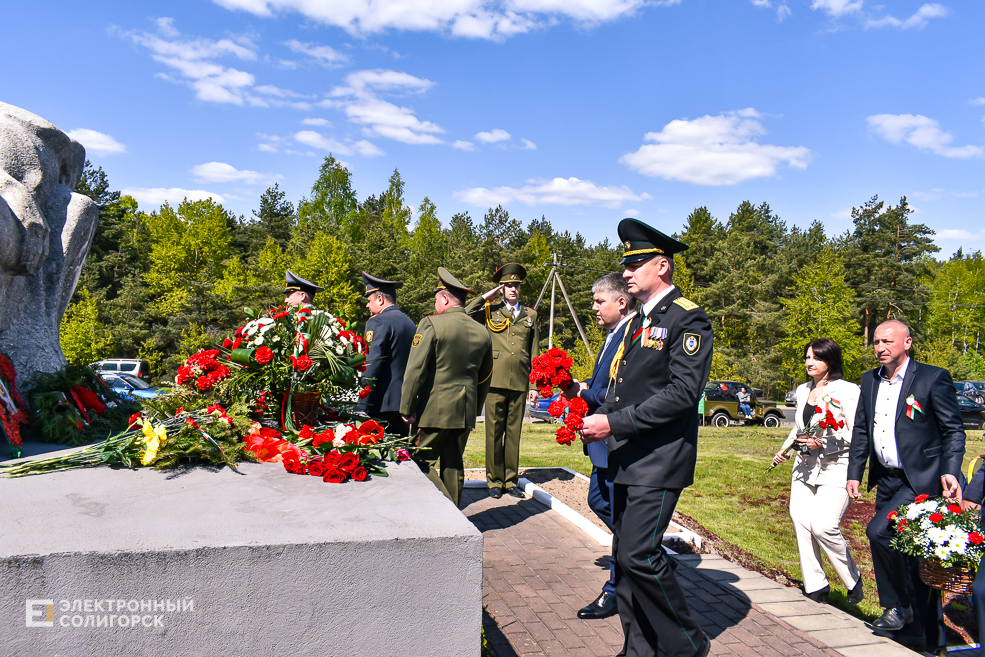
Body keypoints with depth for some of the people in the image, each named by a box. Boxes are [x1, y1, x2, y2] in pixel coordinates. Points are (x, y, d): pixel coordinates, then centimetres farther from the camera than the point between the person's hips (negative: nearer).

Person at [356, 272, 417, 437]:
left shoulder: (378, 322, -11)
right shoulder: (409, 323, 14)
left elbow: (371, 366, -18)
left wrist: (361, 405, -17)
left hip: (381, 405, -8)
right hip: (403, 404, 8)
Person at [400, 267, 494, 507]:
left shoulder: (431, 324, -10)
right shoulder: (482, 332, 8)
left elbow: (415, 370, -13)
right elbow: (485, 379, 15)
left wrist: (407, 408, -7)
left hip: (434, 410, -6)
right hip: (465, 413, 6)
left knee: (423, 461, 3)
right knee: (454, 465, 14)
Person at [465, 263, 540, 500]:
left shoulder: (530, 315, 14)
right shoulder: (490, 312, 7)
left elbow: (534, 353, 13)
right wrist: (486, 297, -6)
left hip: (520, 383, 2)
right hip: (496, 382, -2)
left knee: (514, 432, 8)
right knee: (494, 432, 2)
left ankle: (511, 481, 18)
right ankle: (494, 481, 13)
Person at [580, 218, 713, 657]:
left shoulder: (687, 319, -10)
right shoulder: (637, 322, 17)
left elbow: (683, 393, -20)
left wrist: (615, 423, -21)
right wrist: (598, 420, 5)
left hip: (659, 461, -9)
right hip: (628, 458, 9)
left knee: (639, 555, -11)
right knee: (625, 556, 12)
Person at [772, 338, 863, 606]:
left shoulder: (847, 391, -5)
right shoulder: (803, 391, 16)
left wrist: (821, 443, -19)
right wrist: (786, 449, 11)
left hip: (836, 467, -6)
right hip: (805, 467, 7)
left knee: (823, 527, -14)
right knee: (801, 523, -1)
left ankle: (853, 581, 11)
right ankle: (815, 587, 12)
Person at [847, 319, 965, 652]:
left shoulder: (933, 378, -7)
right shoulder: (869, 381, 10)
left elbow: (954, 430, -6)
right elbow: (861, 431, 14)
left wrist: (950, 472, -17)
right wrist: (854, 473, 10)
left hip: (920, 480, -6)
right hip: (886, 480, 6)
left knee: (878, 531, -21)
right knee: (901, 551, 12)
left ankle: (900, 605, 2)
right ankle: (916, 633, 26)